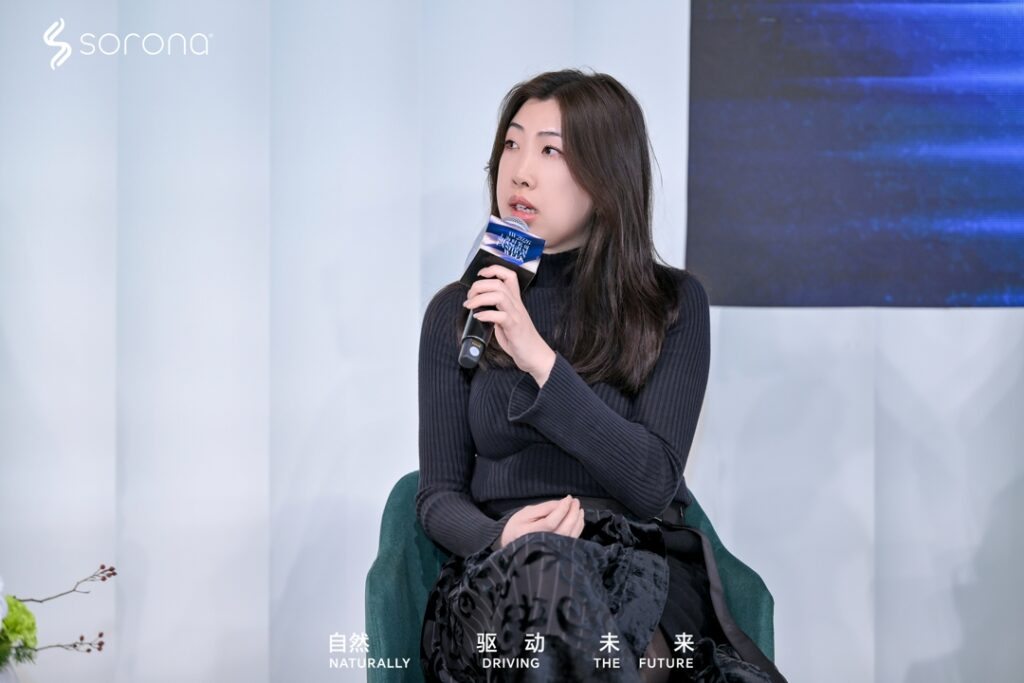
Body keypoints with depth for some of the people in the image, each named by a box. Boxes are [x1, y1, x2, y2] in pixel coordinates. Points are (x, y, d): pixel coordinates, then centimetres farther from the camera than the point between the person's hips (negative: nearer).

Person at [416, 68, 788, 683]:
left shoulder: (673, 303, 6)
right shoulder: (457, 312, 12)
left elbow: (653, 485, -6)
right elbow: (439, 495, 9)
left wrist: (540, 360, -15)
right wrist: (502, 537, -15)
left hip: (640, 570, 0)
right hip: (502, 579, 1)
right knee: (538, 564, -37)